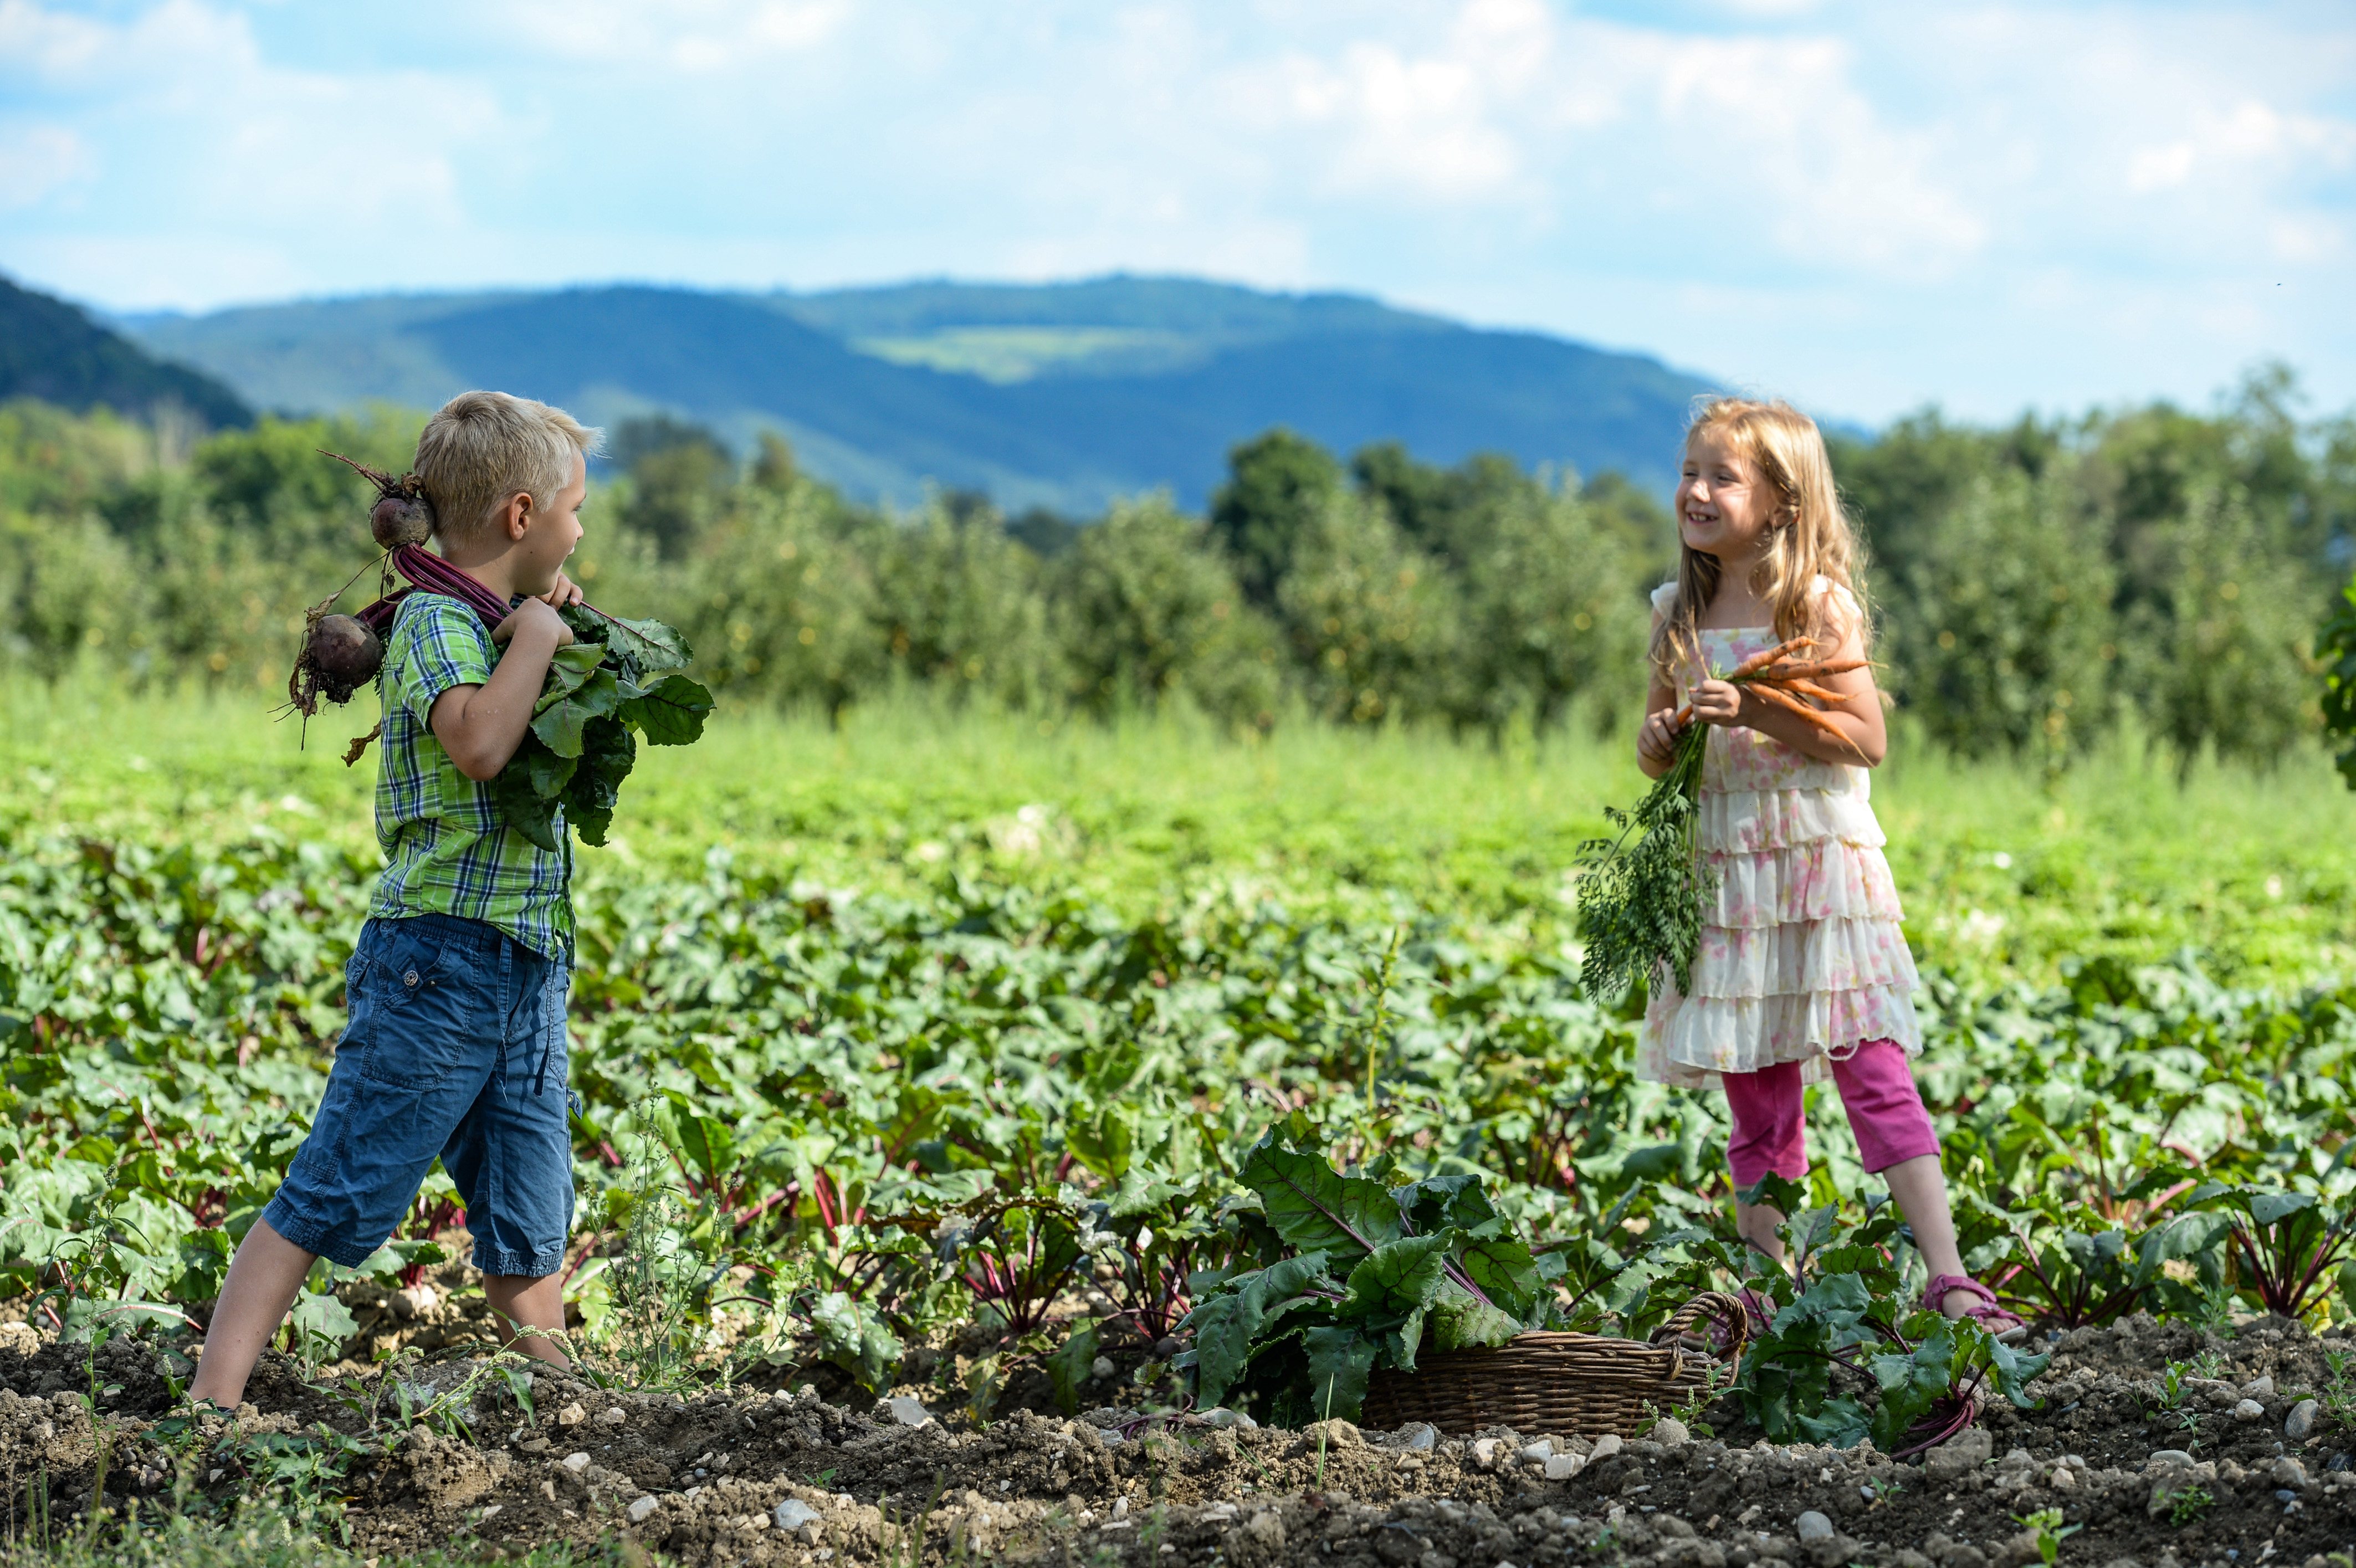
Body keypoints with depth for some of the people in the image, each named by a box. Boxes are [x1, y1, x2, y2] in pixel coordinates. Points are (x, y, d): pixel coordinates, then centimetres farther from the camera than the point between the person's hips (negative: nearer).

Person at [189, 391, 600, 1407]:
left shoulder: (494, 626, 16)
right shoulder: (435, 621, -10)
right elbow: (479, 744, -29)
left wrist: (556, 626, 18)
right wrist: (535, 635, -14)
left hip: (528, 974, 8)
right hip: (443, 954, -8)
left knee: (530, 1227, 12)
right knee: (332, 1198, -10)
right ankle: (211, 1403, -11)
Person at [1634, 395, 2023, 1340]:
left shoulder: (1817, 605, -6)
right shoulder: (1679, 614, 9)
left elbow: (1867, 738, -10)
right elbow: (1660, 737, 19)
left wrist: (1757, 715, -21)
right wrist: (1657, 747, -4)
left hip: (1823, 867, -5)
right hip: (1724, 877, 5)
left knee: (1877, 1077, -11)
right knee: (1755, 1103, 6)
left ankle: (1948, 1280, -13)